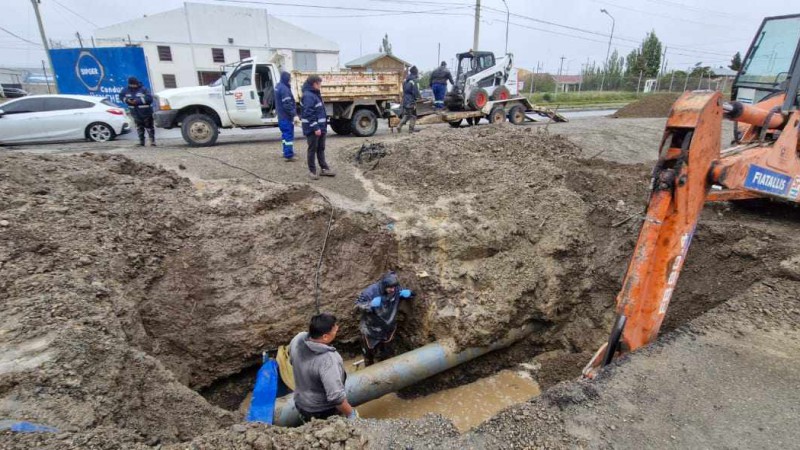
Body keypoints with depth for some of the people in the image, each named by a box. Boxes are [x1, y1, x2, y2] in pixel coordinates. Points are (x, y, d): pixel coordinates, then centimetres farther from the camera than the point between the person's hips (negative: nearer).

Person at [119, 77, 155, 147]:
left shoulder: (144, 89, -11)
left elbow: (149, 98, -22)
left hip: (146, 112, -5)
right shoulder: (126, 90, 5)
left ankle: (152, 141, 12)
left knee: (149, 127, 2)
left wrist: (138, 101, -25)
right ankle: (141, 141, 14)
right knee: (139, 128, 9)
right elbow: (121, 96, 15)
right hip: (135, 113, 5)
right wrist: (127, 100, -7)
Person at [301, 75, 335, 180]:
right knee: (312, 149, -1)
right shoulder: (308, 95, -17)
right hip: (312, 128, -9)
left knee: (321, 149, 14)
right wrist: (315, 127, -25)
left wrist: (322, 126, 19)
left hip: (320, 127, 9)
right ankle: (312, 171, 8)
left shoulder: (315, 94, 14)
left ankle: (324, 168, 22)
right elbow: (309, 113, -23)